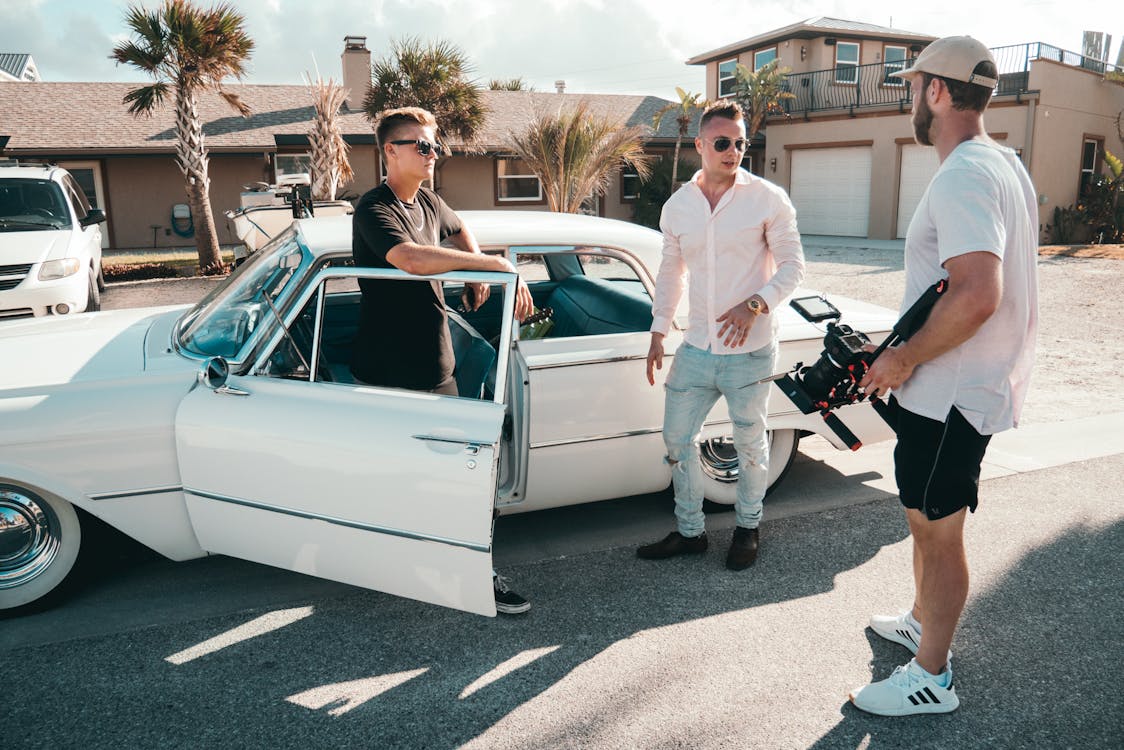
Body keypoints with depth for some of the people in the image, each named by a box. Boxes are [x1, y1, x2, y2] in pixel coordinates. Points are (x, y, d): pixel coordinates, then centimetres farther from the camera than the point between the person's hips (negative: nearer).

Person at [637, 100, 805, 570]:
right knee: (677, 438, 9)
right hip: (695, 349, 4)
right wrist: (658, 333, 10)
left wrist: (754, 304, -23)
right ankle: (690, 531, 27)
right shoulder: (677, 206, 5)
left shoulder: (767, 199, -6)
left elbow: (792, 265, -6)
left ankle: (747, 527, 33)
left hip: (749, 351, -4)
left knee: (750, 444, 10)